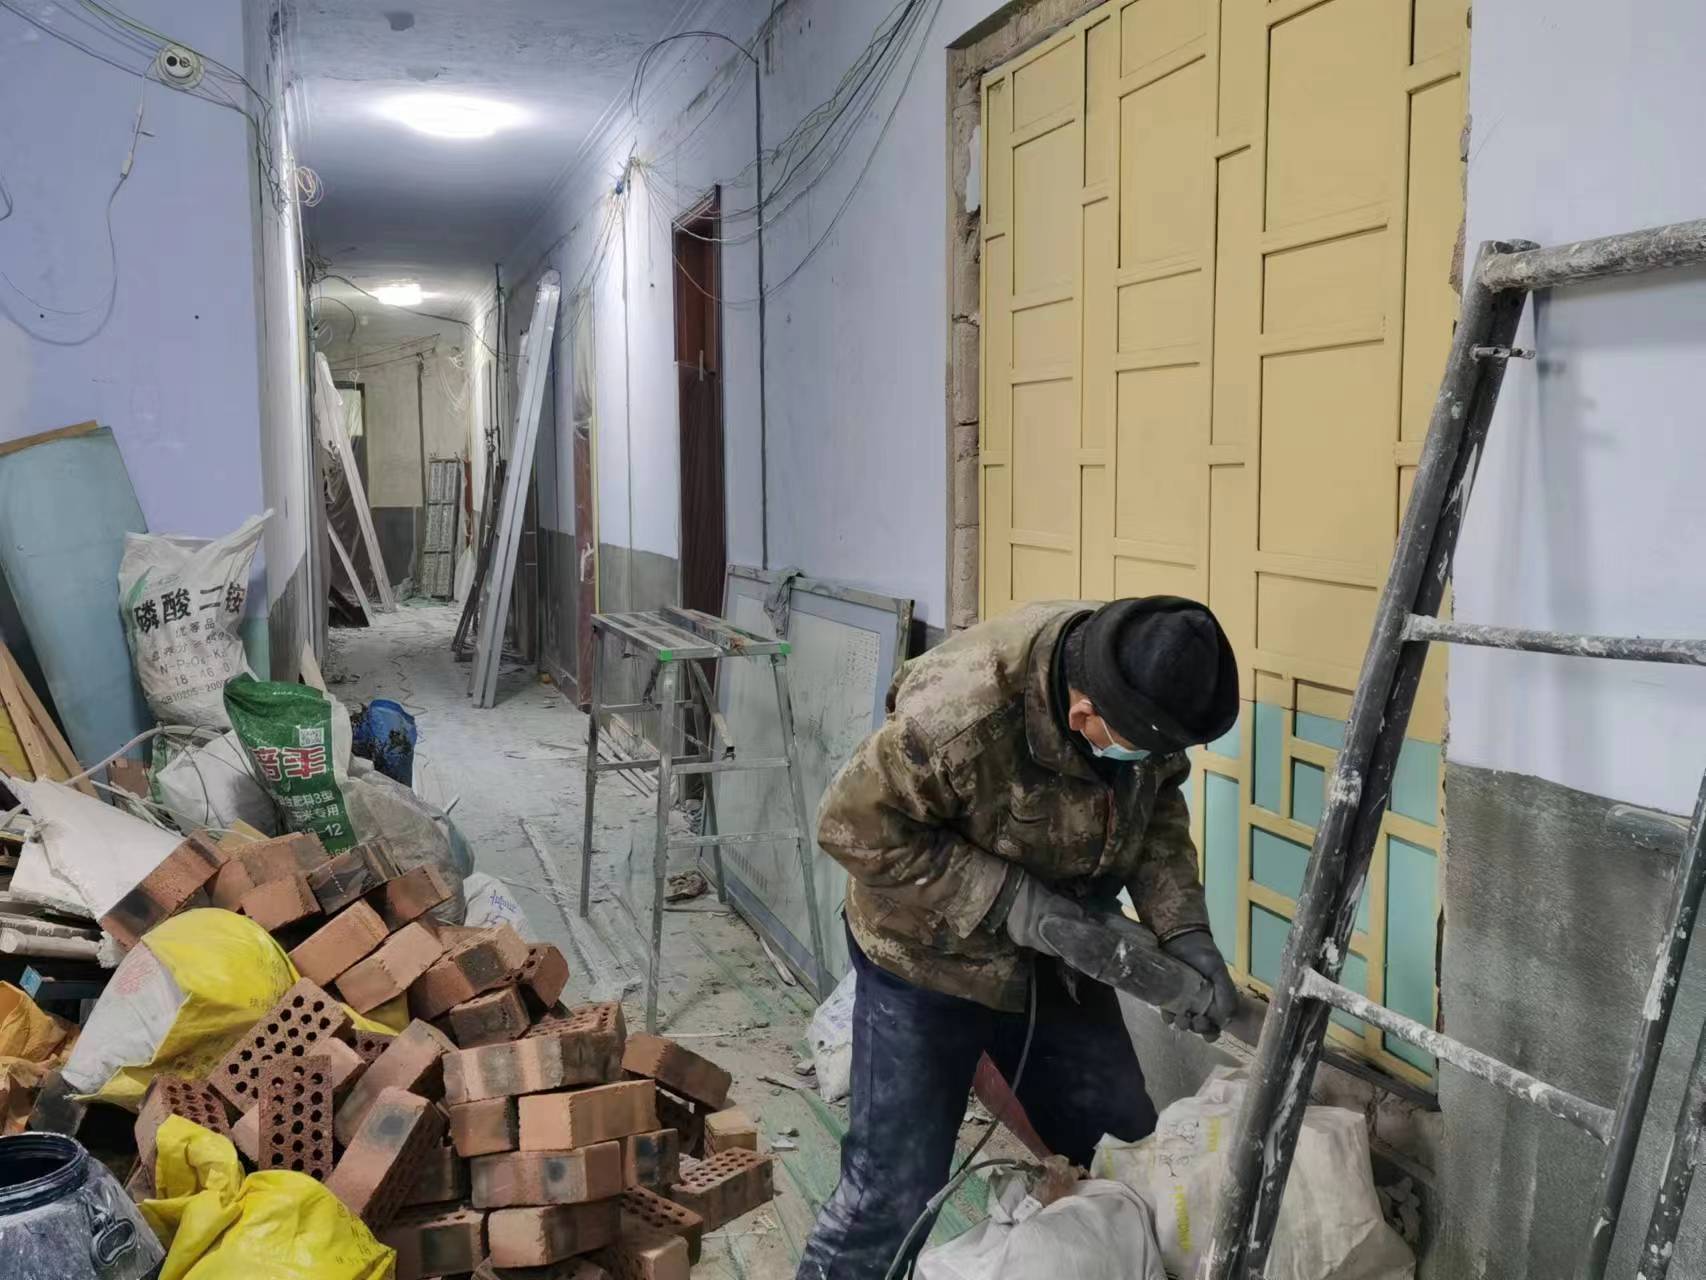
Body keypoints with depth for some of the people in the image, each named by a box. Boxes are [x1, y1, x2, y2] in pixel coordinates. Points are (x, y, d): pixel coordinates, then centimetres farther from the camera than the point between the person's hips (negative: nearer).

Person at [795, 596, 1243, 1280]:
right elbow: (853, 824, -27)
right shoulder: (962, 714, -37)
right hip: (930, 962, -6)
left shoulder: (1142, 699, -16)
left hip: (1057, 956, 6)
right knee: (897, 1191, -1)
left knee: (1125, 1157, 18)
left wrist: (1182, 929, -16)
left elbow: (1158, 811, -1)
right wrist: (1005, 897, -30)